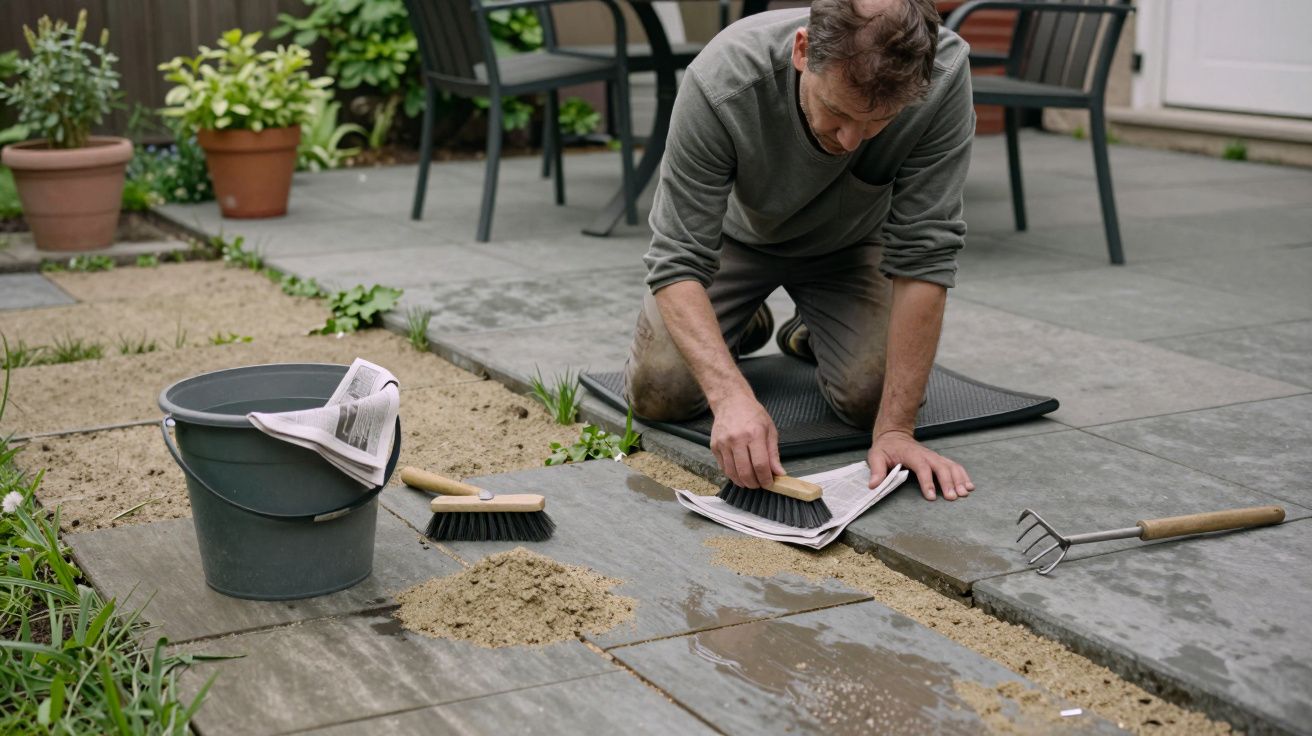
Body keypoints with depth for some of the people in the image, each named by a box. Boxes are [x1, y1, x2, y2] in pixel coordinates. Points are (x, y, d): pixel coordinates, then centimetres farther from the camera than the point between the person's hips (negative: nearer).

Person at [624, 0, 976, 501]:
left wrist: (896, 428, -34)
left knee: (872, 397, -18)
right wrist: (730, 396, -51)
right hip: (736, 234, -1)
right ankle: (744, 328, 20)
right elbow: (677, 261, -35)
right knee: (658, 393, -14)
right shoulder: (721, 81, -39)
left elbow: (923, 253, -31)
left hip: (847, 244, 1)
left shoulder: (943, 73, -36)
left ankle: (812, 335, 17)